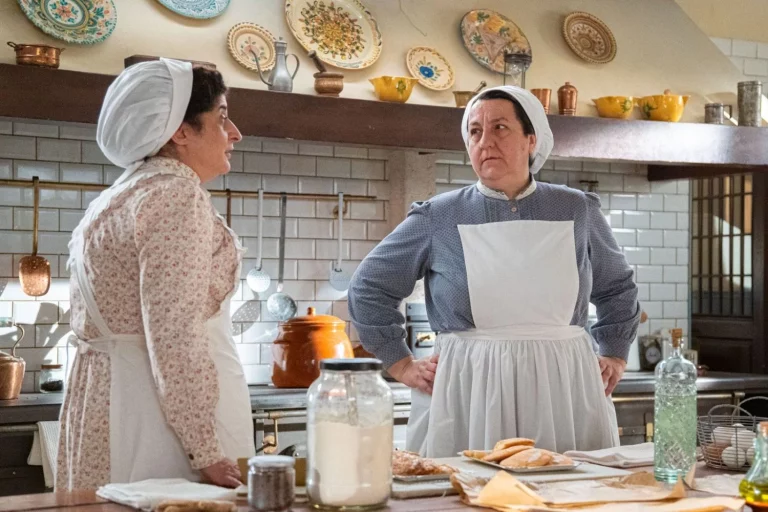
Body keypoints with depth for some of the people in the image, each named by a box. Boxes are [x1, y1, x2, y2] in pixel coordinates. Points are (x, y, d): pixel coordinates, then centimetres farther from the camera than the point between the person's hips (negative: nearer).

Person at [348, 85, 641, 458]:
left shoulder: (577, 211, 8)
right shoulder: (438, 218, 1)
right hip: (468, 397, -2)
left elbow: (618, 288, 23)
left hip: (564, 392, 2)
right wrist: (401, 364, 6)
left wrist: (615, 357, 16)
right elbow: (369, 288, 9)